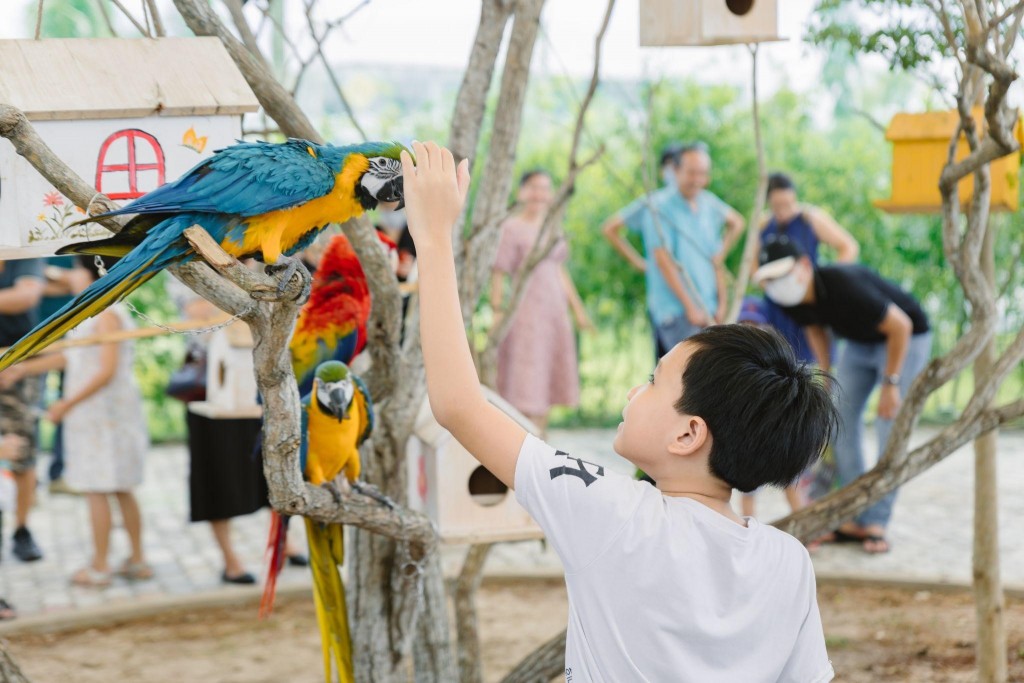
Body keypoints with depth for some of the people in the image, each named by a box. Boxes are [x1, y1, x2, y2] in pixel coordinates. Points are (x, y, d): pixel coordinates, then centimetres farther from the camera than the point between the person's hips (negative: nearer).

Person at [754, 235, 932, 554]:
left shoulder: (843, 286, -38)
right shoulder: (792, 300, -16)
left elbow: (900, 325, -29)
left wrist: (890, 383, -22)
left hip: (905, 337, -7)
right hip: (859, 343, 7)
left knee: (890, 430, -12)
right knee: (842, 422, -1)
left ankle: (877, 524, -8)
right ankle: (856, 520, 6)